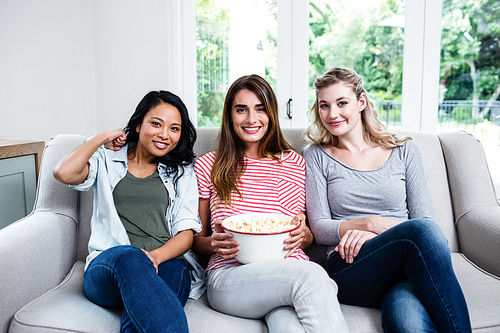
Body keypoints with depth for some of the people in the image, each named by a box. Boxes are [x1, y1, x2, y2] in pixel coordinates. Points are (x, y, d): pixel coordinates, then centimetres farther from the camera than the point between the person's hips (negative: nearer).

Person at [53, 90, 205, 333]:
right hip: (107, 268, 0)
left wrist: (155, 256, -13)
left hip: (167, 262, 1)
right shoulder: (107, 159, 18)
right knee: (129, 257, -38)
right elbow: (64, 173, -5)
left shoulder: (182, 172, 19)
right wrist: (103, 138, 8)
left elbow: (186, 233, 8)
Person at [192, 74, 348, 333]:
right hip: (229, 275, -1)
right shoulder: (208, 166, 13)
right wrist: (213, 243, -7)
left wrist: (303, 234, -2)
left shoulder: (296, 164, 18)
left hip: (291, 268, 1)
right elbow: (196, 240, 16)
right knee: (311, 275, -32)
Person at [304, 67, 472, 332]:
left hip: (406, 270, 1)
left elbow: (425, 218, 7)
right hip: (348, 271, 0)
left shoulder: (404, 151, 14)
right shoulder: (317, 157, 11)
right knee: (421, 232, -31)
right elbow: (319, 229, 4)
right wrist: (370, 223, -14)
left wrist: (370, 235, -10)